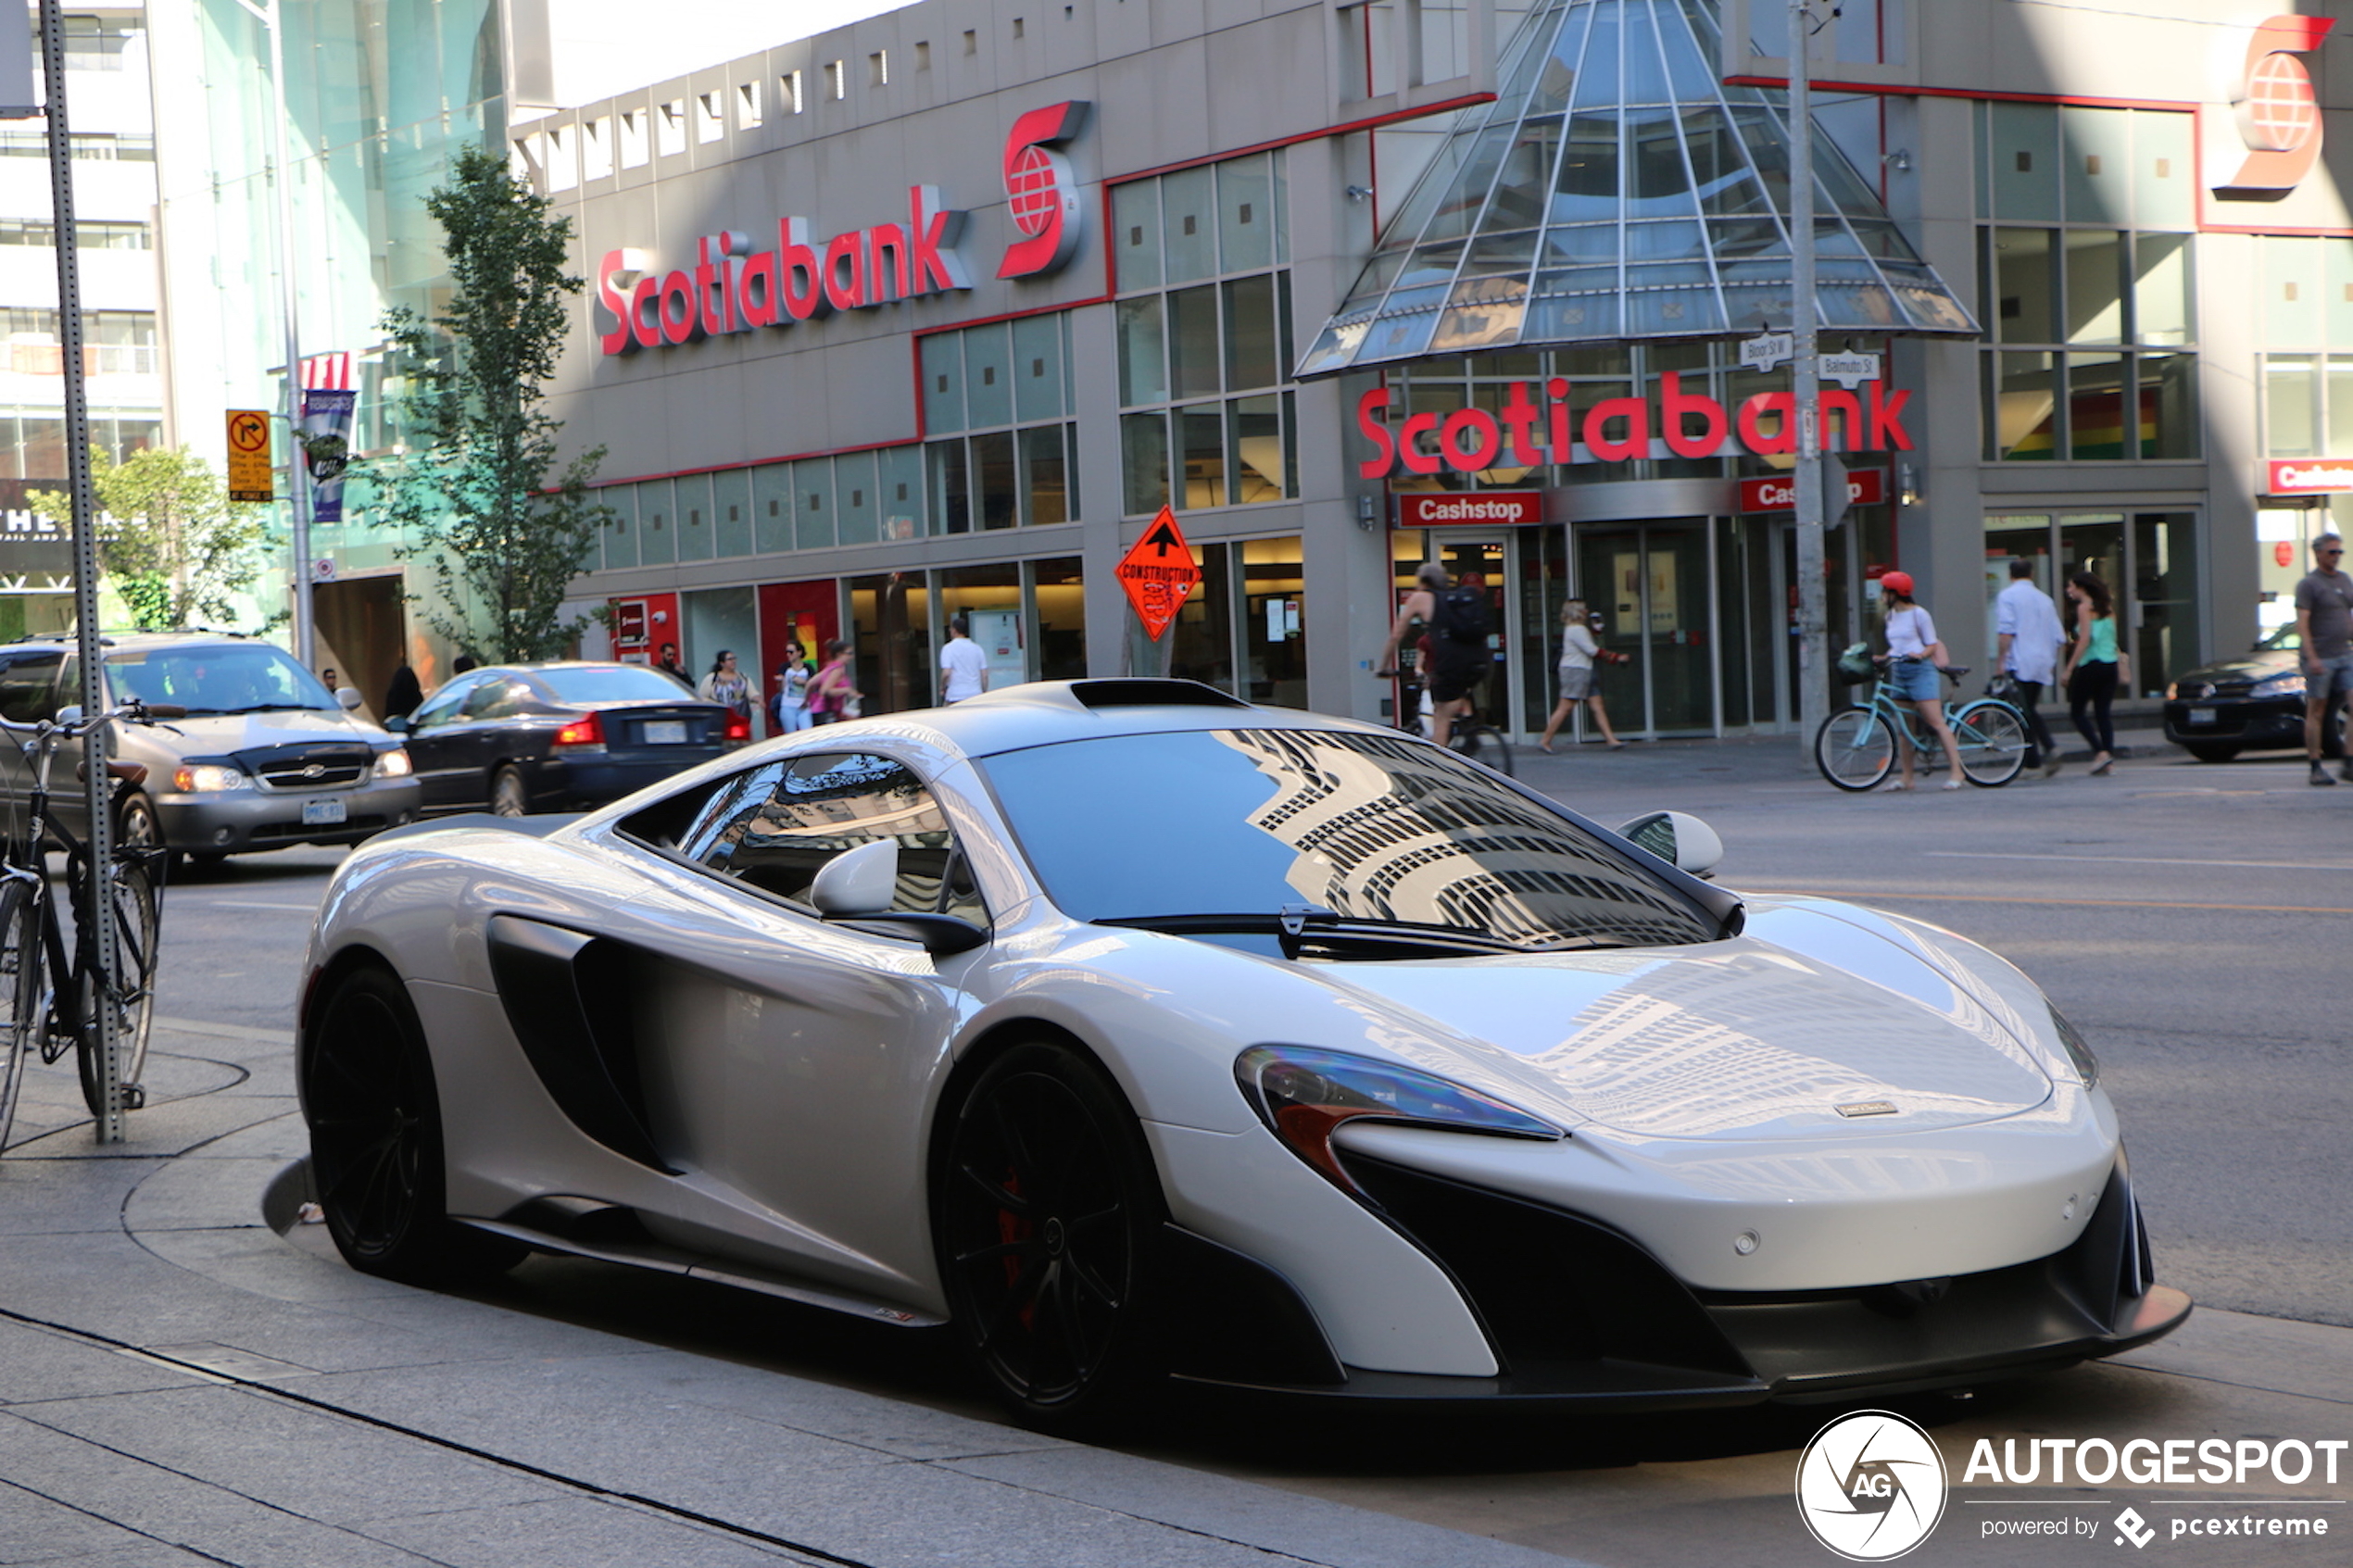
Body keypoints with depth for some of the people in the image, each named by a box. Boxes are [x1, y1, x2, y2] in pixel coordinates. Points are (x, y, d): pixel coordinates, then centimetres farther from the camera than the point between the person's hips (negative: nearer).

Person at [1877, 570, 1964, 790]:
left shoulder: (1918, 614, -5)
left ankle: (1956, 770, -11)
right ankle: (1907, 778, 9)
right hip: (1898, 672, 8)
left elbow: (1932, 645, -5)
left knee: (1936, 722, -12)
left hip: (1920, 670, -7)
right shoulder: (1891, 616, 15)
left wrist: (1920, 654, -23)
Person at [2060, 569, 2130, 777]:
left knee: (2076, 712, 2)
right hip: (2110, 665, 7)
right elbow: (2112, 638, 13)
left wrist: (2069, 669, -13)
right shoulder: (2107, 608, 14)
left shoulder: (2084, 608, -6)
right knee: (2102, 714, 8)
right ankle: (2109, 757, -1)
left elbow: (2085, 639, -14)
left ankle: (2100, 752, -12)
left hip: (2090, 665, -7)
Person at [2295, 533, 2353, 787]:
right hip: (2320, 658, -6)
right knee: (2316, 712, 0)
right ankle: (2316, 767, 6)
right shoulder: (2308, 584, -5)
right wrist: (2311, 657, -20)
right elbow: (2302, 623, -12)